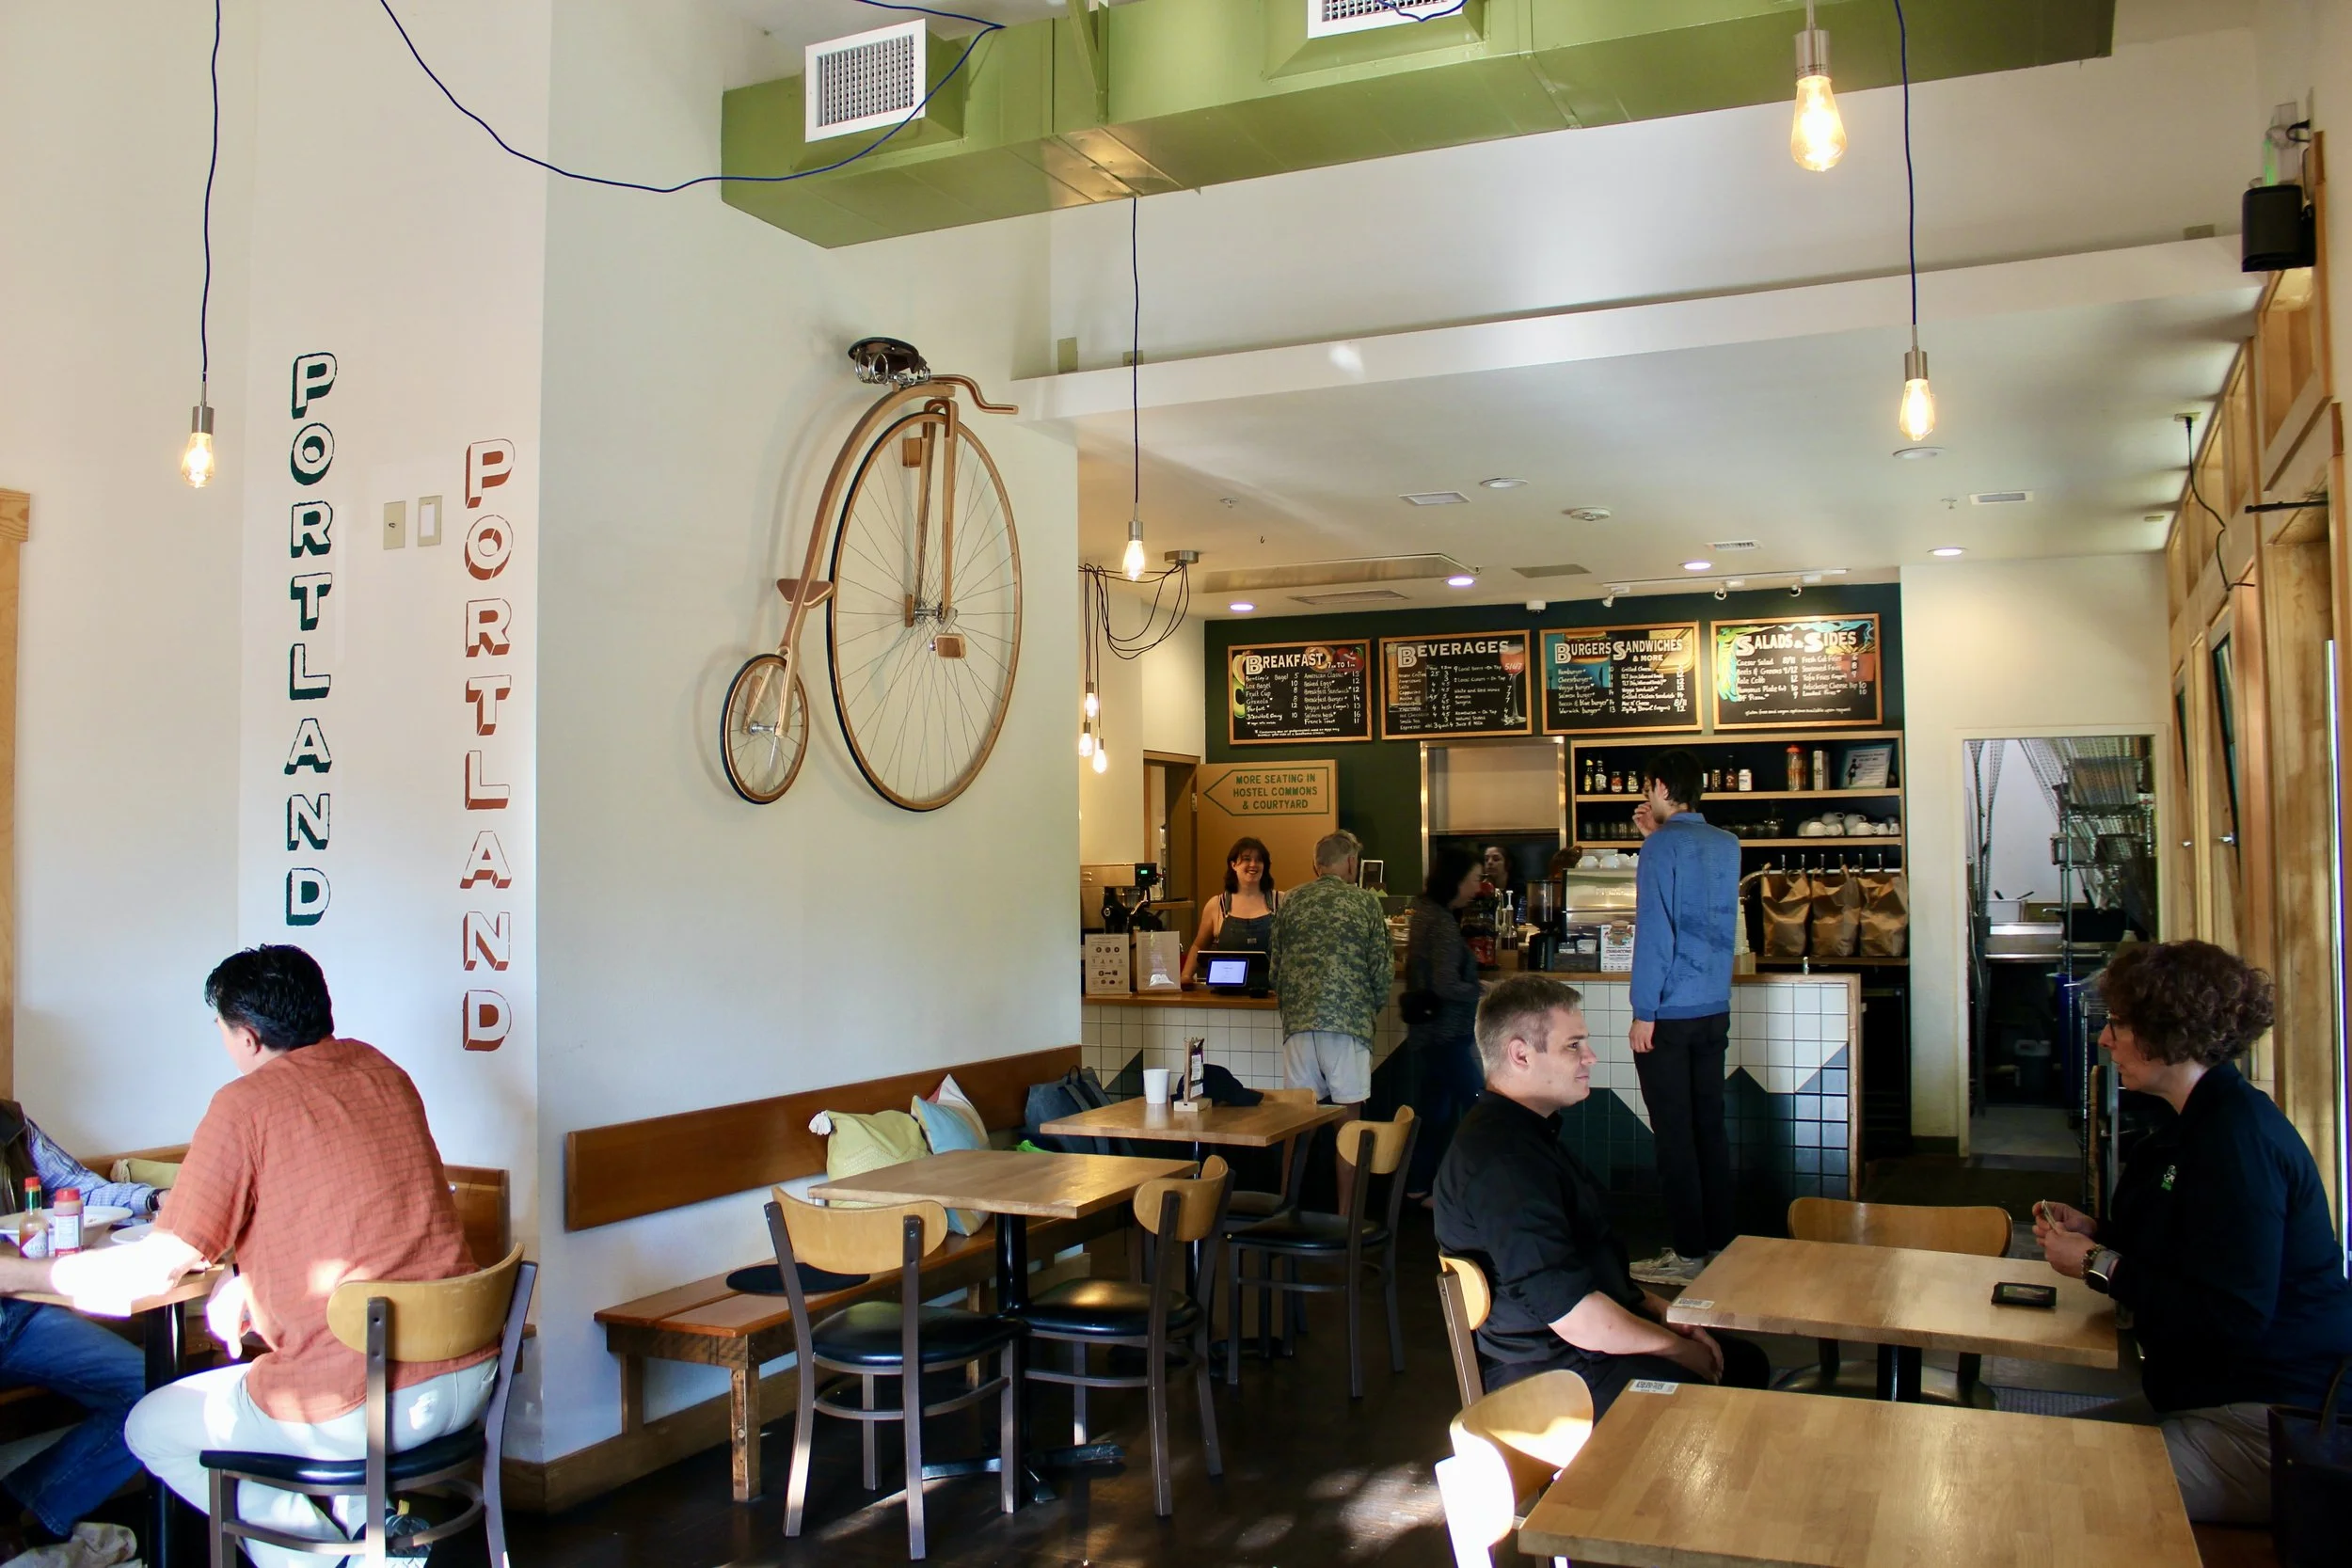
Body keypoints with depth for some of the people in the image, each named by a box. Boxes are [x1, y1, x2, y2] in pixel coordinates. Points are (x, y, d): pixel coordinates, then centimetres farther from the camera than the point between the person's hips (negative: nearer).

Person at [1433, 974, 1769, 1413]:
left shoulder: (1529, 1133, 11)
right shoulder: (1502, 1162, -25)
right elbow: (1577, 1318, -26)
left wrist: (1659, 1311, 7)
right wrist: (1683, 1352, -11)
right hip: (1553, 1376, -11)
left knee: (1748, 1362, 14)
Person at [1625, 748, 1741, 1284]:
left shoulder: (1662, 845, -12)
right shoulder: (1727, 845, 10)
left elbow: (1654, 931, -17)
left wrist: (1644, 1013, -14)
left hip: (1670, 1014, -7)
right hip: (1715, 1010, 7)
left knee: (1674, 1133, -2)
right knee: (1709, 1125, 13)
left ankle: (1688, 1252, 3)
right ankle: (1721, 1240, 18)